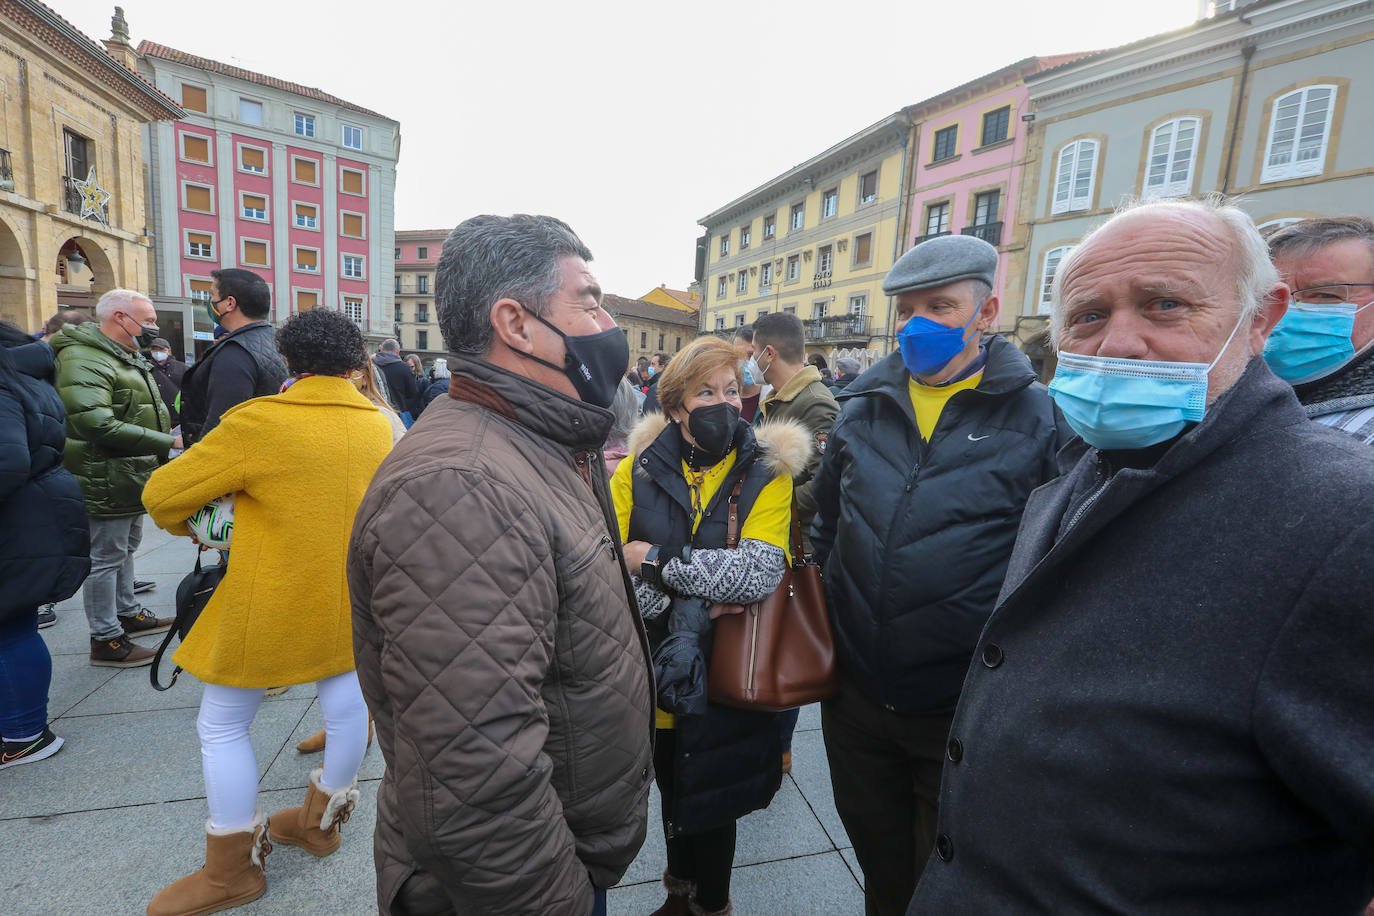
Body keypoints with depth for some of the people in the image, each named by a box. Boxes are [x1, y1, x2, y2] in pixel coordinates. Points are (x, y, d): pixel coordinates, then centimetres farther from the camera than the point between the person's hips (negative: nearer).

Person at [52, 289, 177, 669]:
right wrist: (166, 442, -28)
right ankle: (106, 641, 11)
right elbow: (97, 424, -31)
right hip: (106, 482, -10)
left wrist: (168, 440, 15)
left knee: (125, 548, 22)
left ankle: (127, 614, 39)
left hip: (130, 479, 10)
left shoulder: (127, 358, 16)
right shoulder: (82, 360, -19)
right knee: (105, 558, -1)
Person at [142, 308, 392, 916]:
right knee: (345, 707, 20)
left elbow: (161, 496, -6)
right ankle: (322, 821, 42)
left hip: (274, 604, -5)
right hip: (355, 602, 5)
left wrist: (180, 524, 14)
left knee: (222, 726, 15)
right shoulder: (381, 425, -3)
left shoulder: (258, 422, -17)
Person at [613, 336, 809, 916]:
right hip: (656, 670, 2)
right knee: (671, 788, 25)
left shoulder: (767, 472, -11)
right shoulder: (639, 469, -6)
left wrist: (656, 558, -21)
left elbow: (759, 573, -24)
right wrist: (680, 608, -25)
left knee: (711, 799, 17)